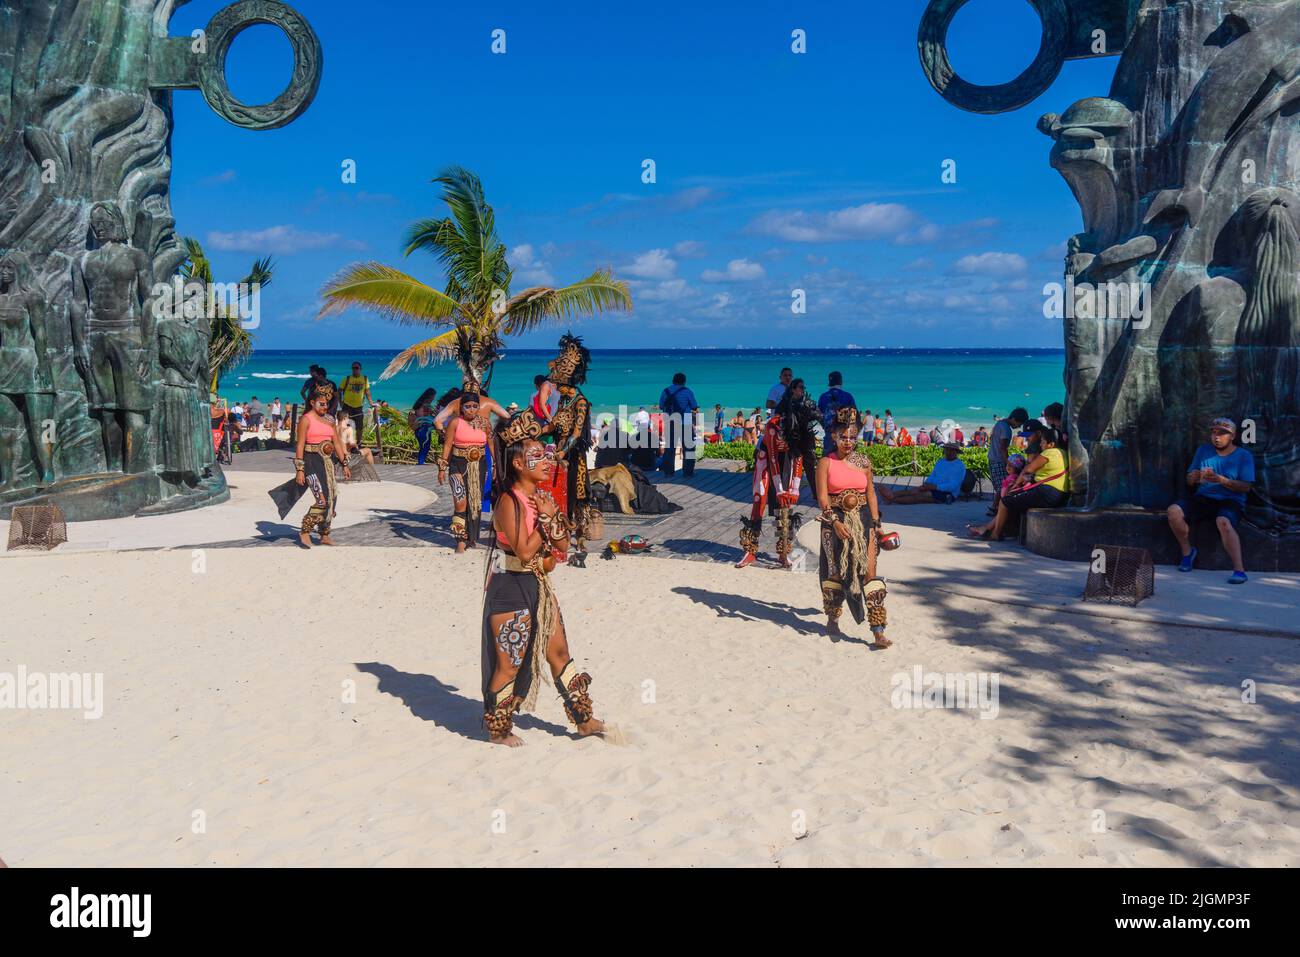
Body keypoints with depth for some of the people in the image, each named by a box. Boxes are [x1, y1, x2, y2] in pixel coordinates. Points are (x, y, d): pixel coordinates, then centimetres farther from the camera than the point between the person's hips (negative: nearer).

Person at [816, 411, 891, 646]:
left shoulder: (864, 462, 6)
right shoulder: (826, 463, -3)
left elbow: (871, 494, 12)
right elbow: (822, 497, -9)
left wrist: (876, 523, 6)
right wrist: (835, 522, -21)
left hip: (862, 519, 2)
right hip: (835, 521, -2)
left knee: (869, 572, -6)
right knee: (835, 571, 10)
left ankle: (878, 631, -8)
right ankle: (832, 619, 32)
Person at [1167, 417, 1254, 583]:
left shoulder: (1244, 456, 3)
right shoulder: (1203, 450, 13)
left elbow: (1245, 487, -8)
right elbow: (1190, 481, 11)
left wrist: (1220, 479, -23)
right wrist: (1193, 478, -15)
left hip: (1230, 501, -4)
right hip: (1203, 498, 4)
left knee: (1223, 521, -38)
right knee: (1173, 511, -23)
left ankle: (1239, 570, -42)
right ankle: (1187, 551, -2)